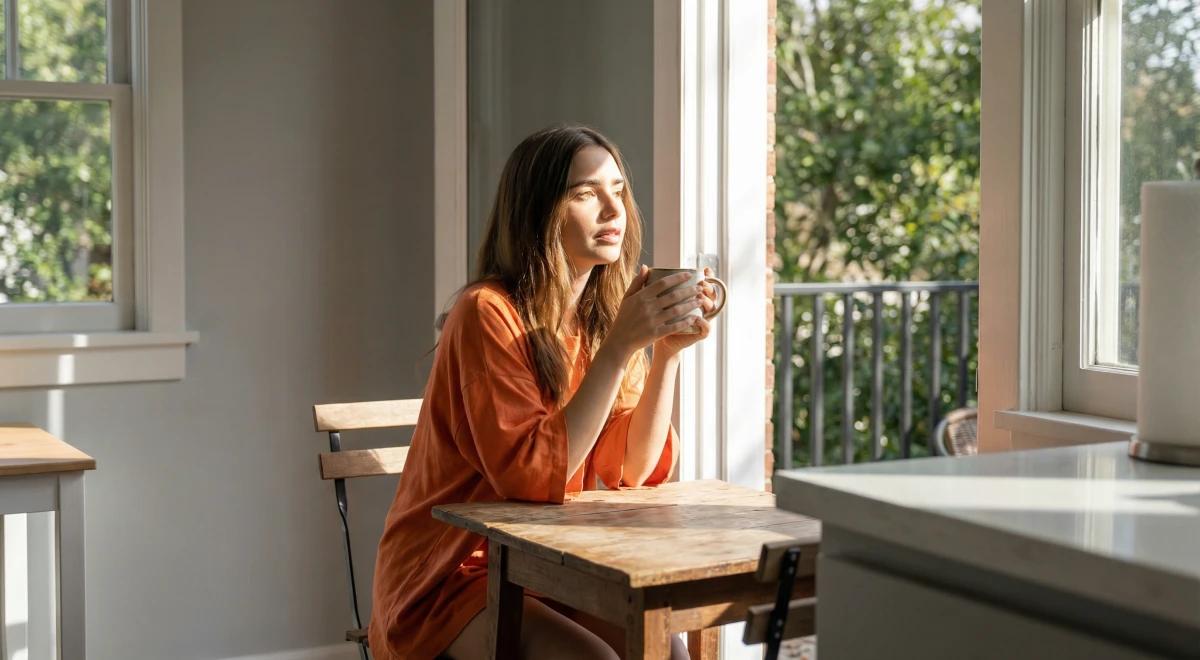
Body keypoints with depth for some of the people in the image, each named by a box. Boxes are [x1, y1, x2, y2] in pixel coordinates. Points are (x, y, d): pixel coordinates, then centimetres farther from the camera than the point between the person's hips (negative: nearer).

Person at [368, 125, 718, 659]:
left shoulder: (601, 316, 4)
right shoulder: (487, 314, -16)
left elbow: (635, 472, -1)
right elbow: (533, 476, -25)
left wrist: (668, 351, -13)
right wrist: (619, 347, -27)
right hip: (451, 577, -6)